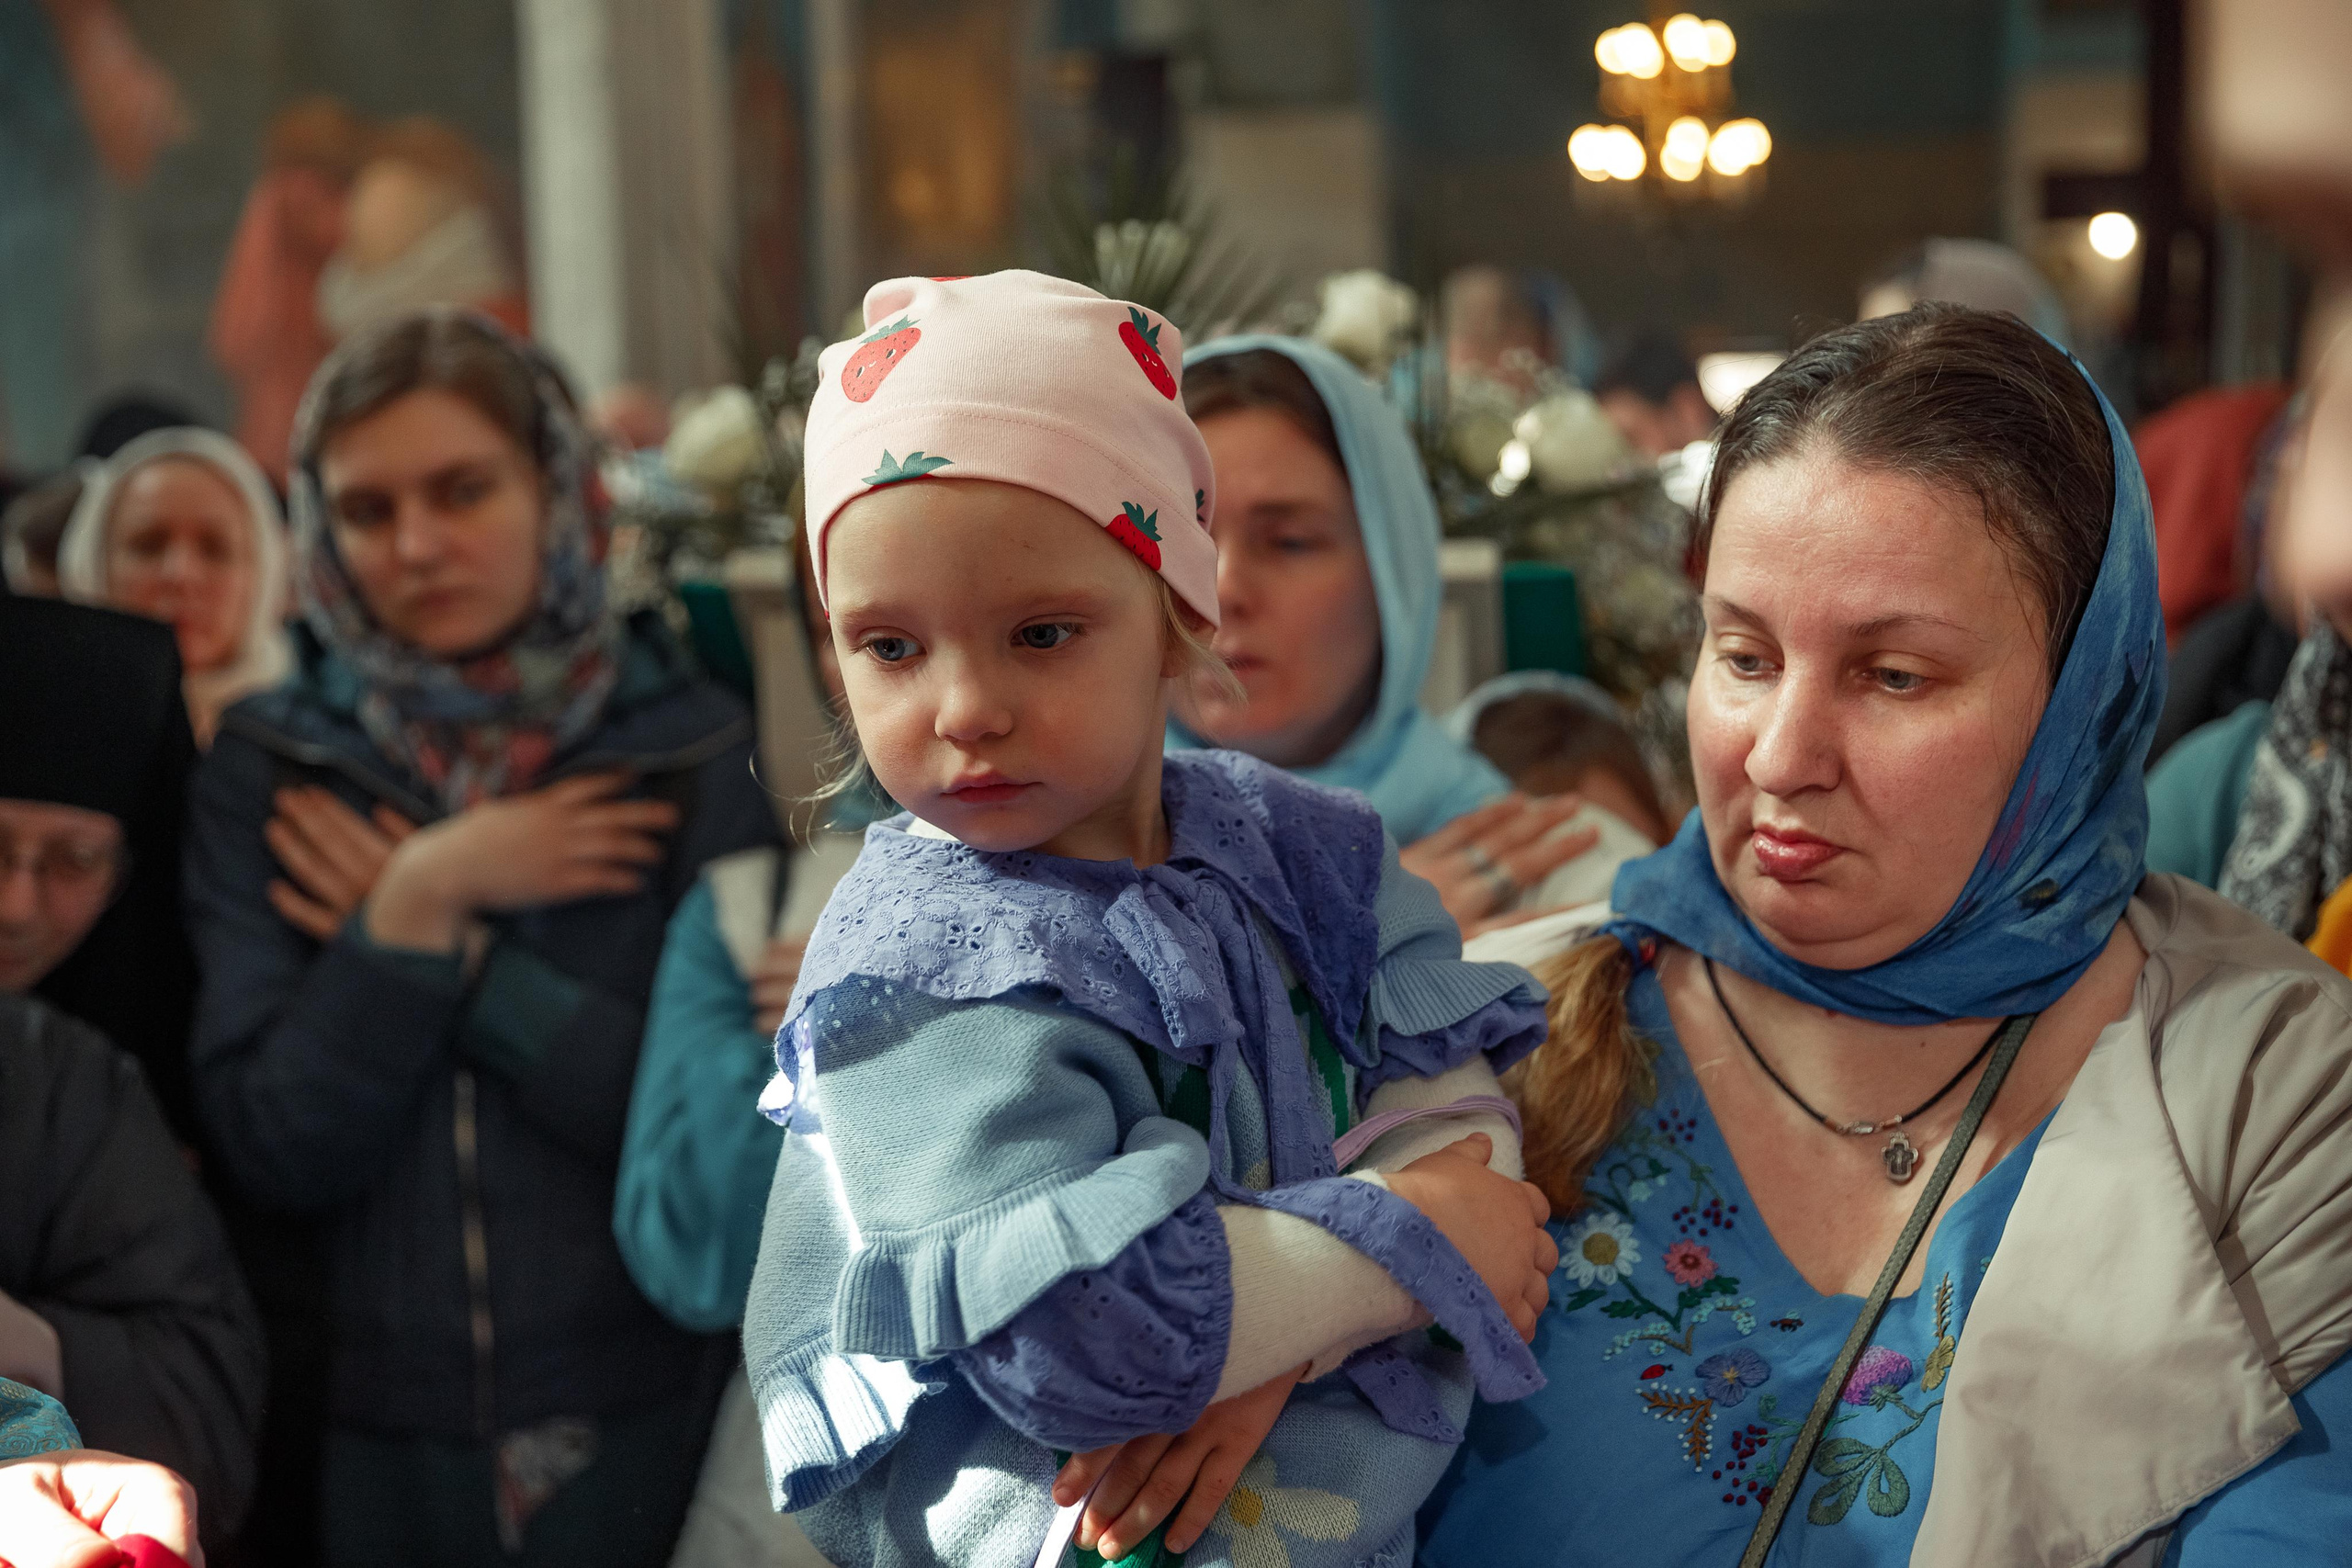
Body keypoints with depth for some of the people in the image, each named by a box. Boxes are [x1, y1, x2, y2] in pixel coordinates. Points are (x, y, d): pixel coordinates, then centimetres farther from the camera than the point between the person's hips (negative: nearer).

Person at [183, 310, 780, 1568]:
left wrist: (453, 946, -12)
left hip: (648, 1435, -1)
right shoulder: (268, 774, -1)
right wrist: (416, 905, -17)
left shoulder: (690, 752, -4)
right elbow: (274, 1147, -8)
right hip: (374, 1449, 1)